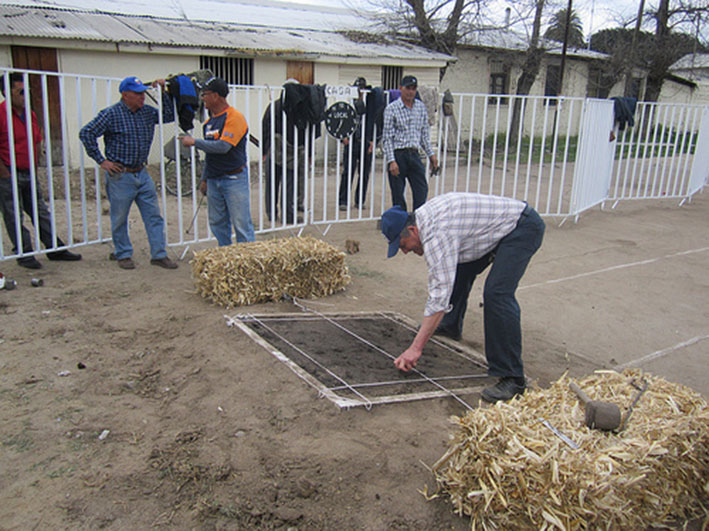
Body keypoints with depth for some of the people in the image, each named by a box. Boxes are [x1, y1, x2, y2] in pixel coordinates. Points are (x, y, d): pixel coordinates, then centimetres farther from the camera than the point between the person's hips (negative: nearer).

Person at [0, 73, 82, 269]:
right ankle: (24, 254, 13)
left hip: (29, 174, 7)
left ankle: (55, 249, 19)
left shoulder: (30, 114, 9)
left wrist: (34, 168, 13)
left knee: (41, 213, 12)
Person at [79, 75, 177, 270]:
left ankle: (159, 254, 10)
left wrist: (164, 92, 4)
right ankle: (123, 254, 22)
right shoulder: (111, 114, -10)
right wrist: (101, 161, -11)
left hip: (142, 173, 5)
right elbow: (86, 133, -10)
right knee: (120, 218, 7)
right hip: (120, 175, -5)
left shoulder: (147, 112, 7)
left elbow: (169, 115, 16)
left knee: (154, 215, 3)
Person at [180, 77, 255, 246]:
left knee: (241, 224, -6)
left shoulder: (234, 117, -12)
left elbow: (223, 146, -23)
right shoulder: (210, 120, 15)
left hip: (234, 179, -8)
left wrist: (194, 142, -15)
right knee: (217, 223, 12)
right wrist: (204, 179, 20)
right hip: (214, 179, 8)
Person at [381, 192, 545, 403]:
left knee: (497, 293, -25)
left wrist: (415, 348, -31)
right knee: (460, 270, 21)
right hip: (503, 225, 11)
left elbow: (440, 297, -33)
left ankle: (512, 379, -21)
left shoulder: (436, 235, -29)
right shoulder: (423, 215, 1)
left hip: (524, 227, -11)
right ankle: (450, 325, 44)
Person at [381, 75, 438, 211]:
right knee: (398, 194, 2)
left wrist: (431, 154, 12)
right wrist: (391, 161, -15)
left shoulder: (421, 107, 11)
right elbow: (387, 137, -8)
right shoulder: (391, 109, -5)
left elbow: (424, 134, 18)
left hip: (414, 154, 4)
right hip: (398, 154, -4)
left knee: (422, 189, -2)